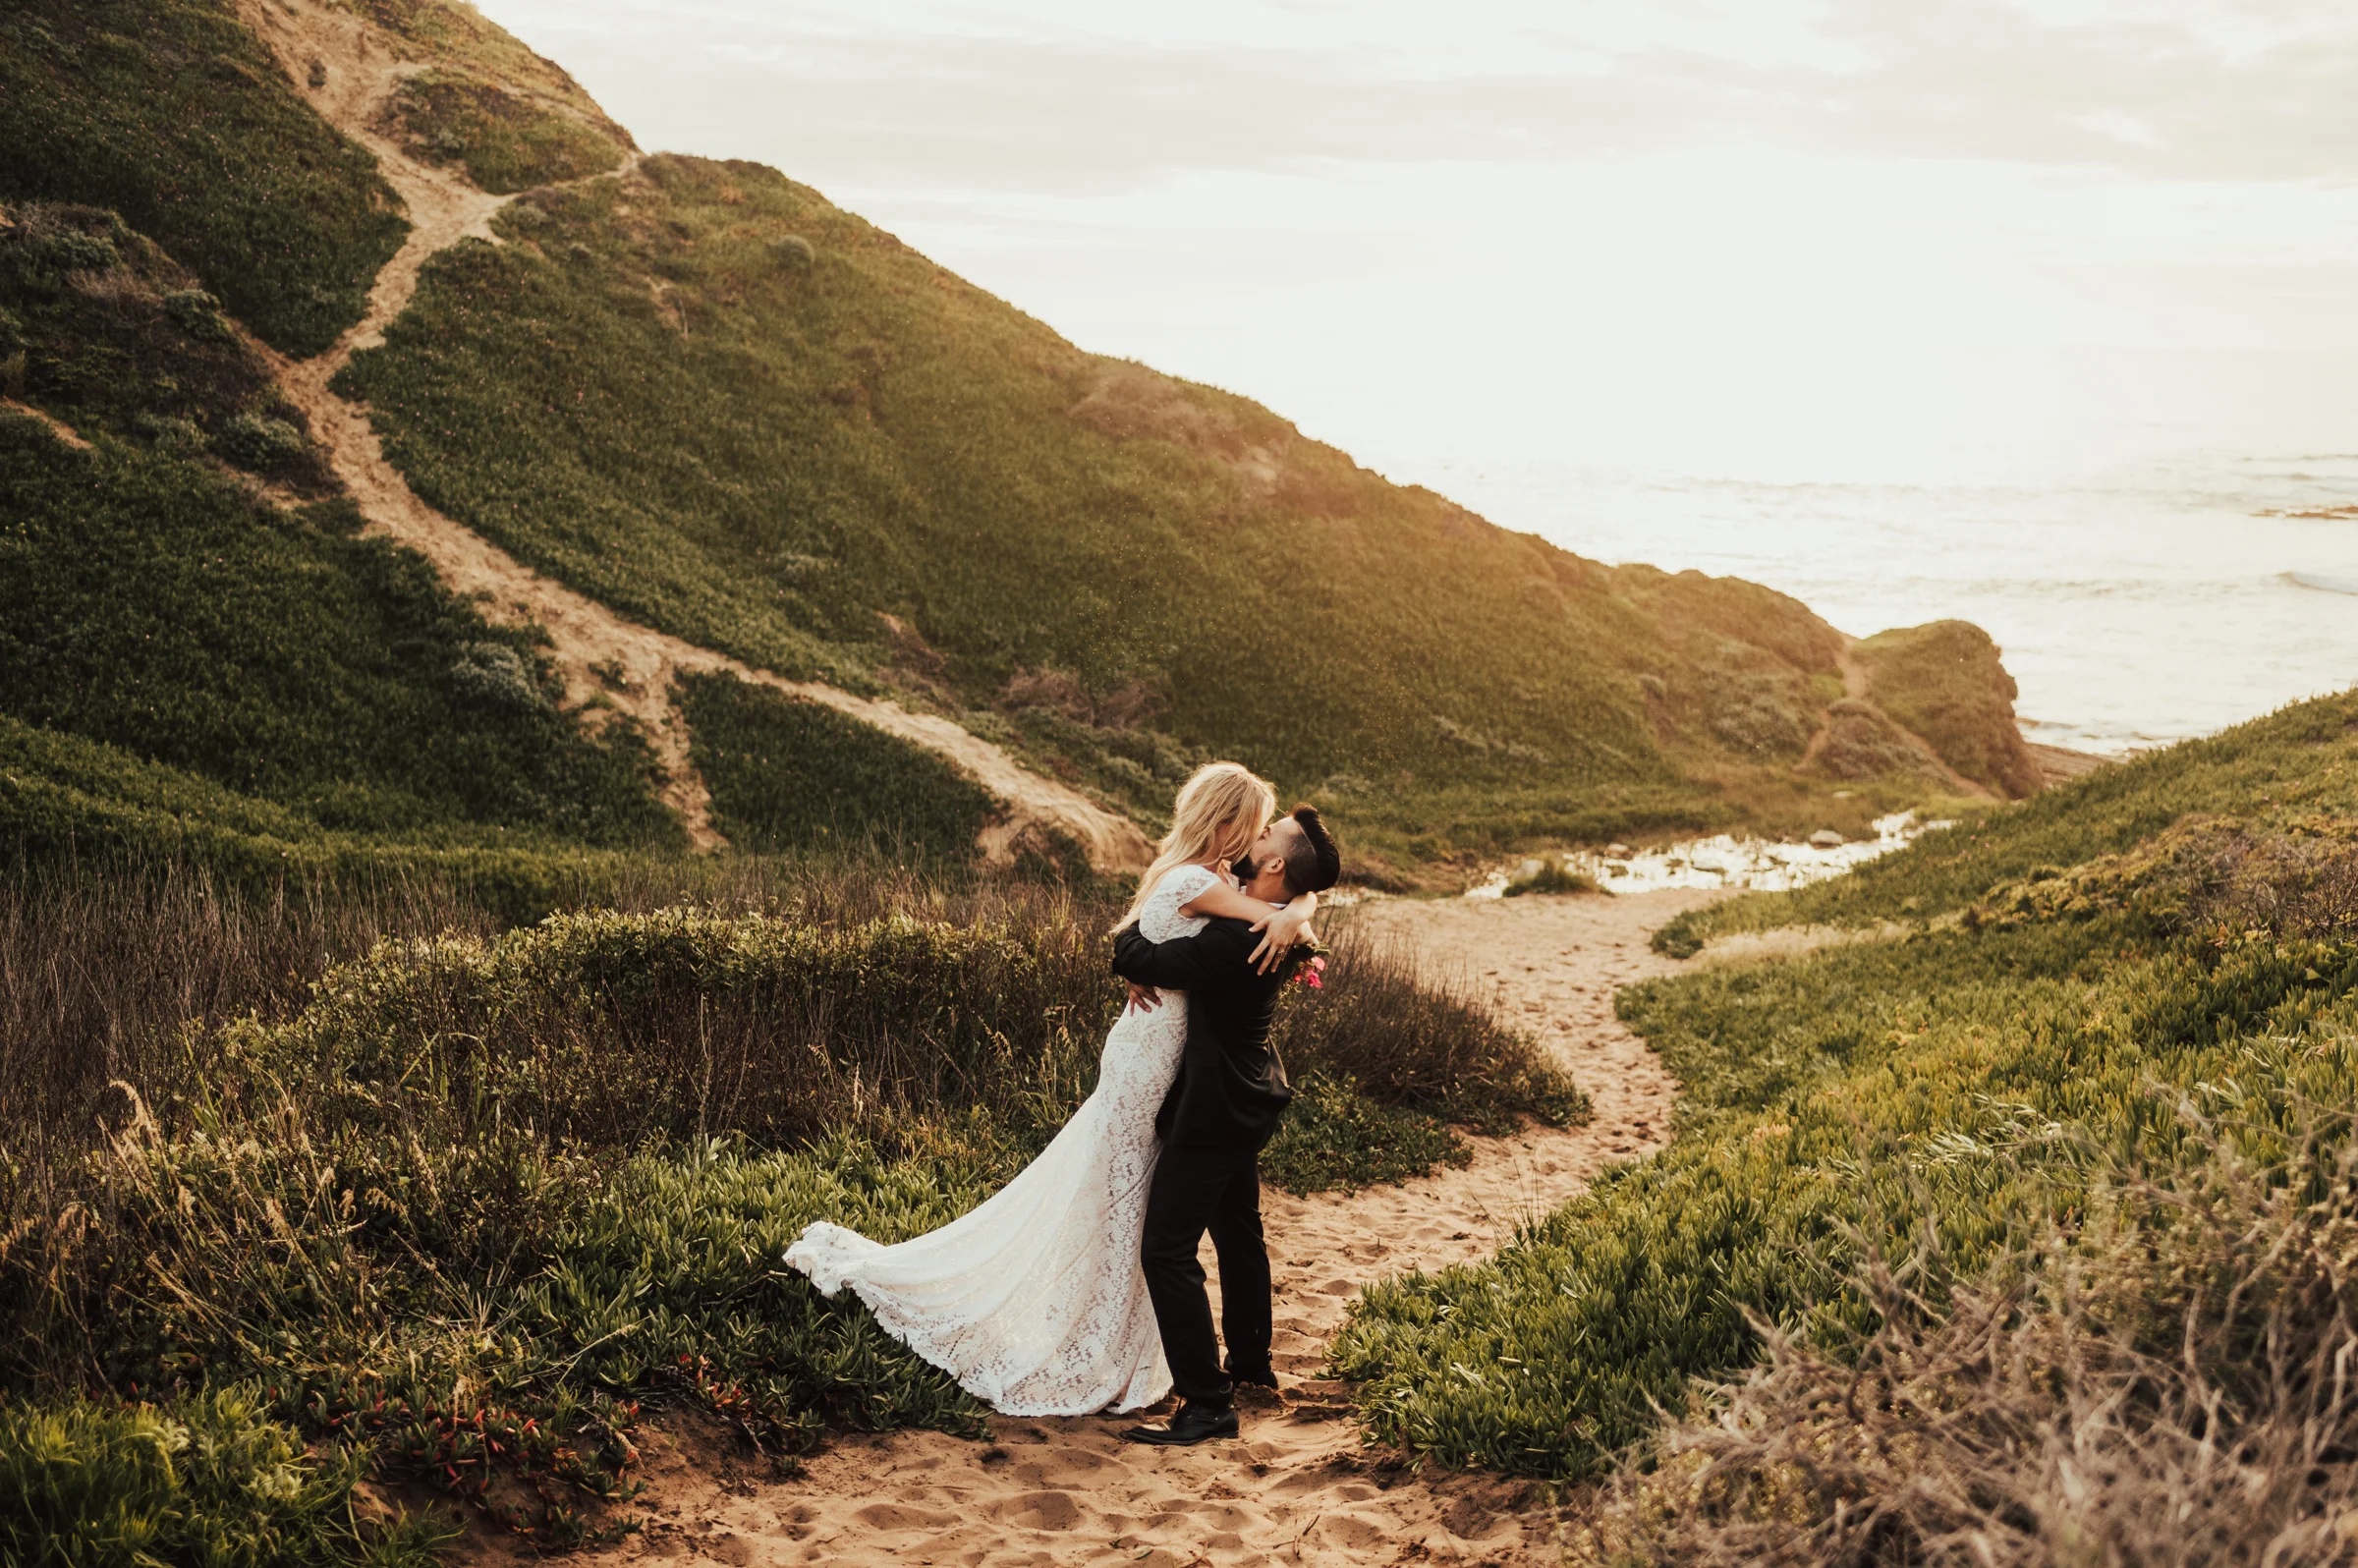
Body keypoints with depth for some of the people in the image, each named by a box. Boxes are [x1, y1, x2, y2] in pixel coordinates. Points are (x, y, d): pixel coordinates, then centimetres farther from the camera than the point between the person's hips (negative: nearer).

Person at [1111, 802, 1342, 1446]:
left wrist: (1136, 936, -6)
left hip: (1213, 1113, -10)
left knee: (1167, 1252, -5)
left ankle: (1208, 1404, -3)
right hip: (1249, 1103, 10)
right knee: (1239, 1234, 25)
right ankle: (1251, 1362, 42)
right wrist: (1150, 968, -3)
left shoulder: (1232, 939, -31)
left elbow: (1131, 957, -28)